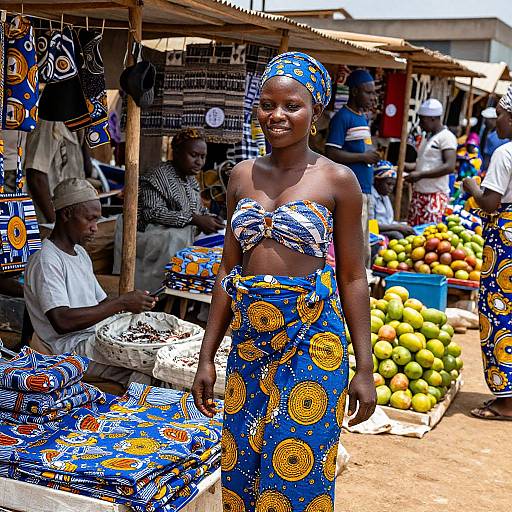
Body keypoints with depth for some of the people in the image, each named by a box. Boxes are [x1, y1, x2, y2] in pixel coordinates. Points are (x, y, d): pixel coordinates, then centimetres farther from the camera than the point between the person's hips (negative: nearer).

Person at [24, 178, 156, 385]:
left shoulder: (80, 253, 18)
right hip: (74, 349, -9)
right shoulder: (46, 261, -14)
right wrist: (121, 303, -23)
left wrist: (133, 303, -1)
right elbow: (61, 321, -25)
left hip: (99, 335, 9)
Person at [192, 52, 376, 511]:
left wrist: (365, 368, -5)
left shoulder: (337, 180, -6)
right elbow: (229, 269, 10)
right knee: (241, 469, 13)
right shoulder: (243, 176, 6)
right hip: (249, 339, 4)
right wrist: (207, 356, 9)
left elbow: (352, 277, -3)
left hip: (311, 340, -4)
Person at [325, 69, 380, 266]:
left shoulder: (364, 118, 18)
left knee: (364, 248, 12)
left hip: (365, 189, 9)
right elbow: (331, 153, -17)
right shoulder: (342, 117, -9)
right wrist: (364, 157, -13)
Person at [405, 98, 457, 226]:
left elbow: (450, 167, -19)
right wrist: (405, 166, 13)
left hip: (435, 195, -8)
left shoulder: (446, 137, -9)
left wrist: (420, 175, -19)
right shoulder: (427, 137, 18)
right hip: (418, 192, 8)